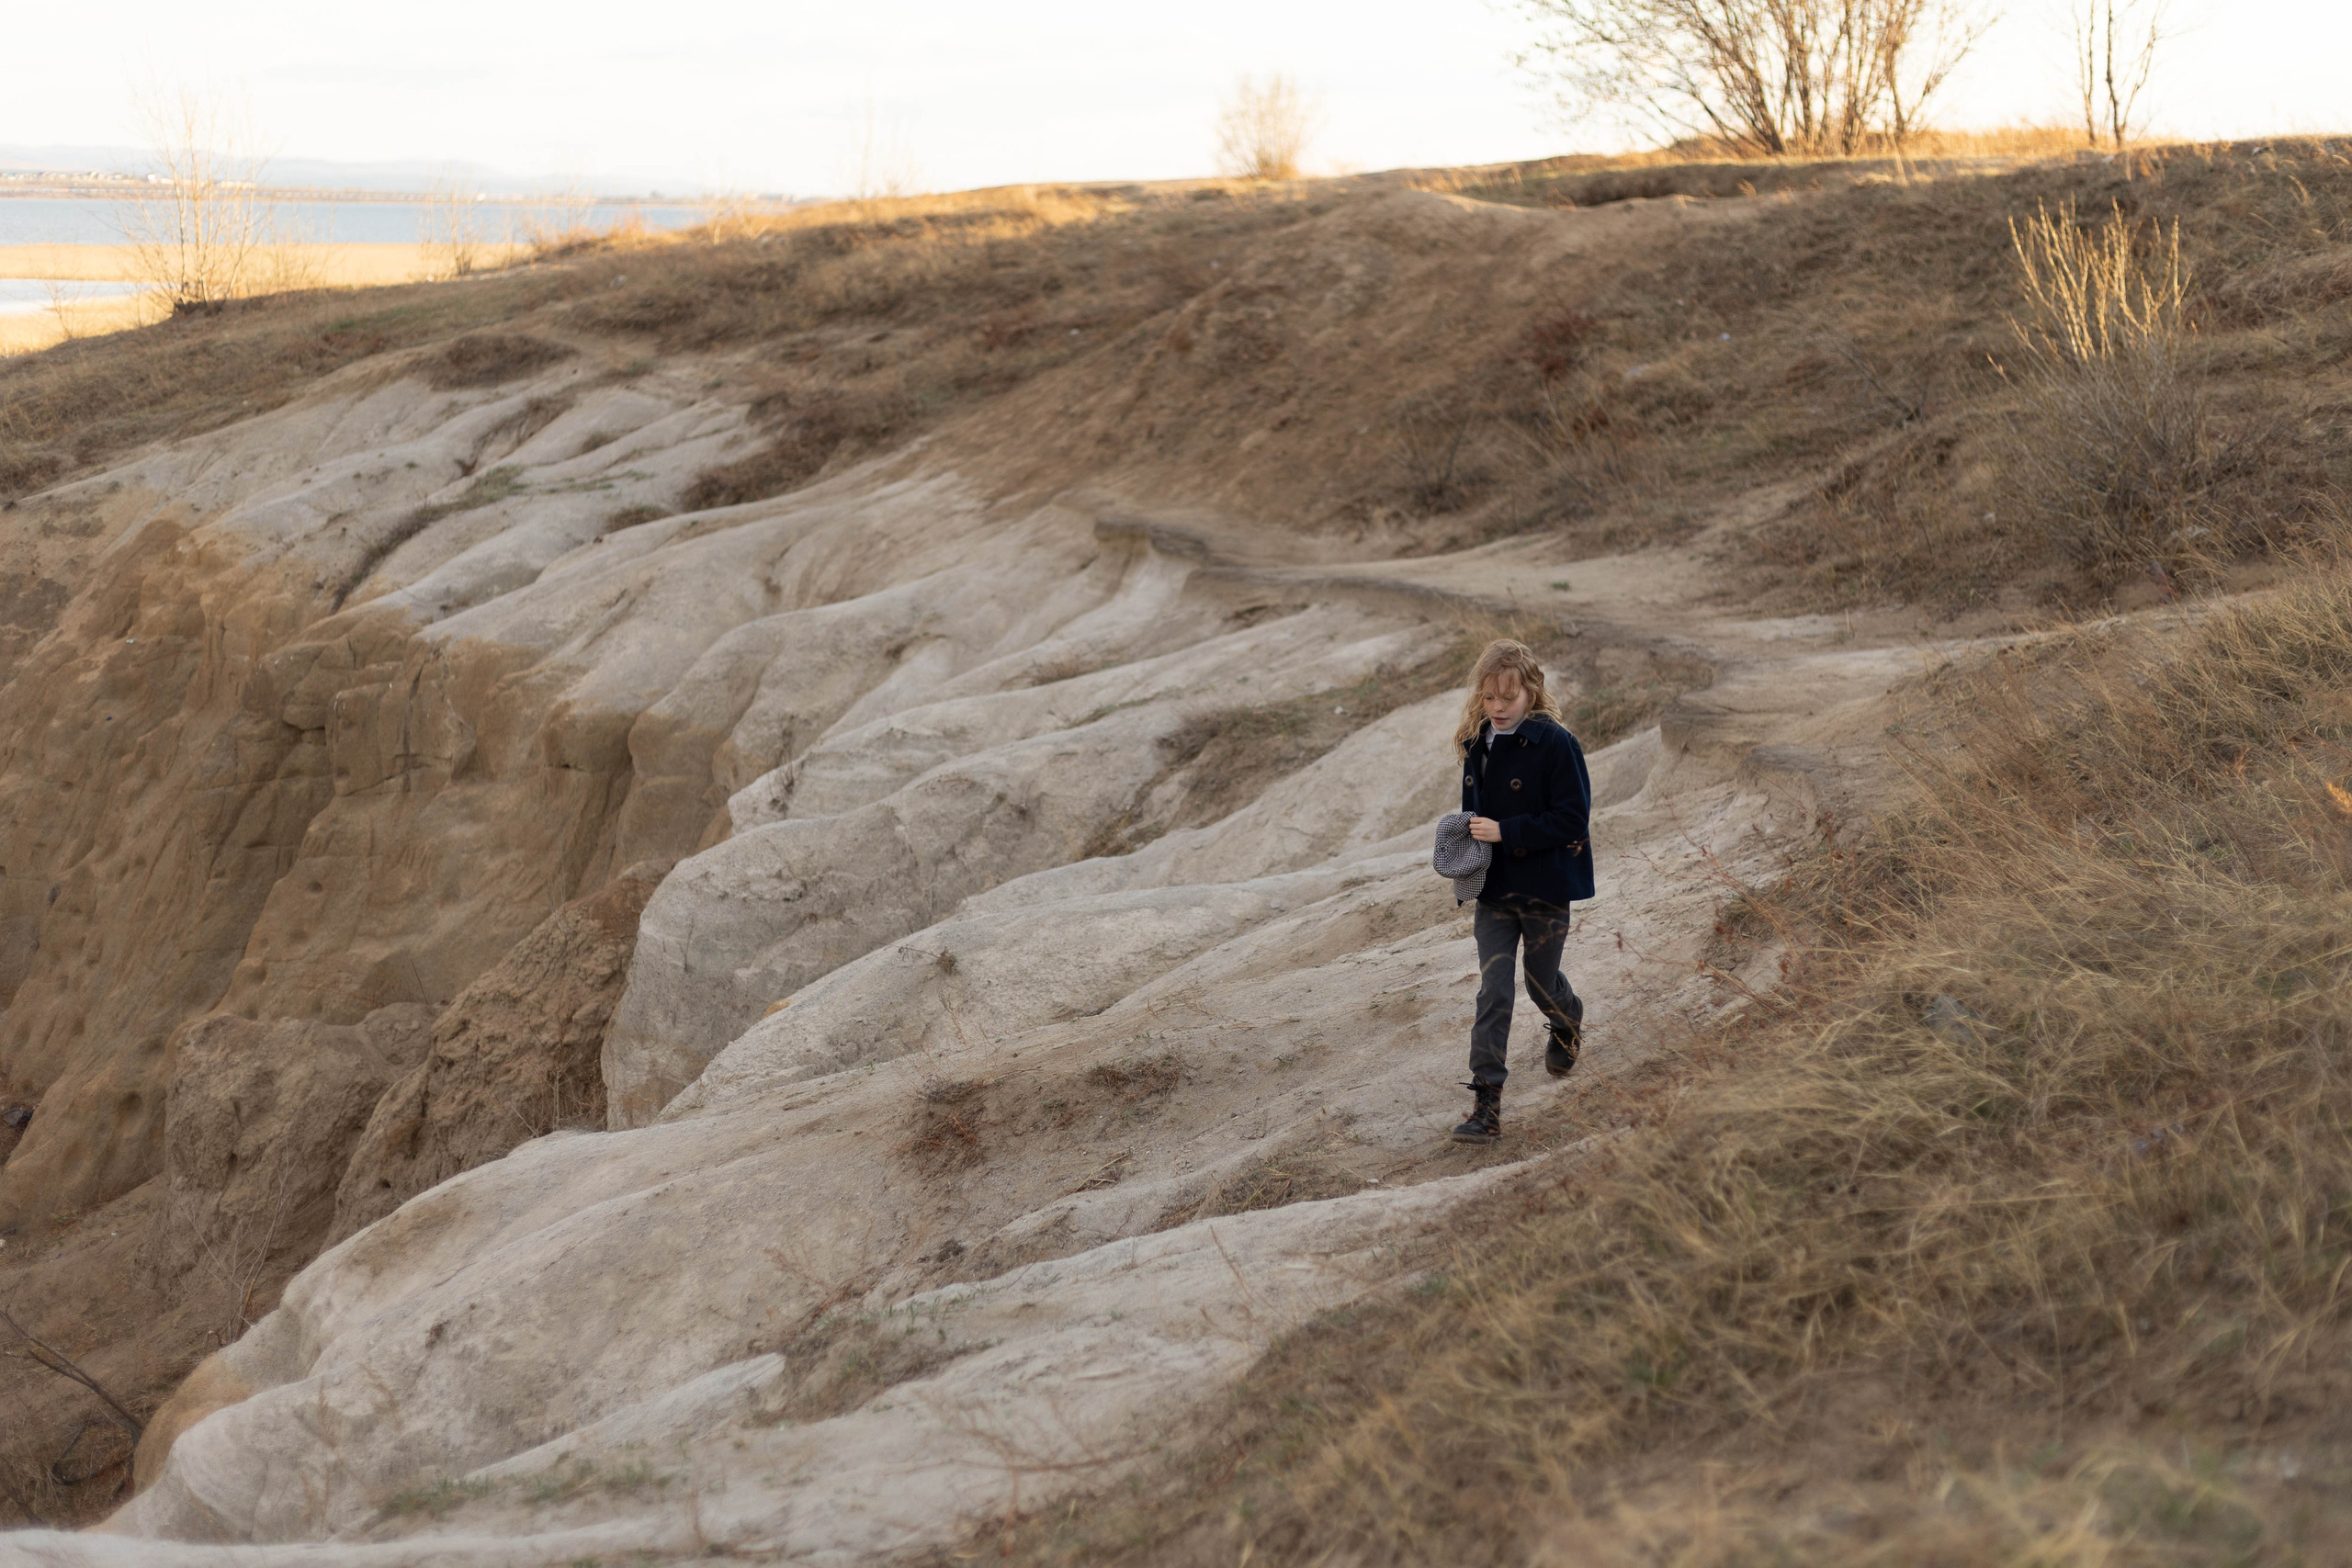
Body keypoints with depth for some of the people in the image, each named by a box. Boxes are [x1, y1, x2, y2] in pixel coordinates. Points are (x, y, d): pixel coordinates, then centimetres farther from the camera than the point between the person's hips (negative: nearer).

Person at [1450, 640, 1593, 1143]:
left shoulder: (1555, 743, -16)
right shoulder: (1478, 746, 4)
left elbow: (1572, 818, -18)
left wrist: (1505, 832, -23)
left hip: (1545, 888, -4)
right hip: (1494, 889, 4)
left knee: (1541, 983, 14)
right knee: (1493, 991, -4)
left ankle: (1567, 1025, 52)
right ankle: (1487, 1105, -6)